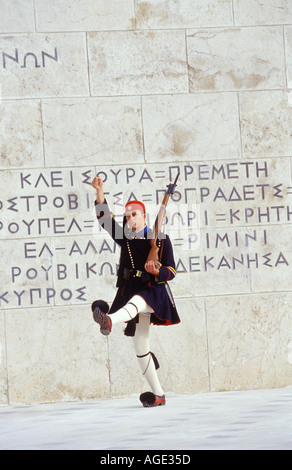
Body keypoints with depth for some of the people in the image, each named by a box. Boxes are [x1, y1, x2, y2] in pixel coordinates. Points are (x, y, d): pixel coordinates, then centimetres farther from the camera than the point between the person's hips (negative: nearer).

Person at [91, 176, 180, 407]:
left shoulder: (161, 240, 0)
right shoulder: (126, 239, 12)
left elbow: (171, 272, -3)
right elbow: (106, 220, 4)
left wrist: (157, 271, -24)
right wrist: (100, 192, -6)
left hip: (154, 291, -5)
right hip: (132, 292, 5)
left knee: (136, 300, -40)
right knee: (140, 346, 2)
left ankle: (109, 320, -71)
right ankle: (158, 394, 10)